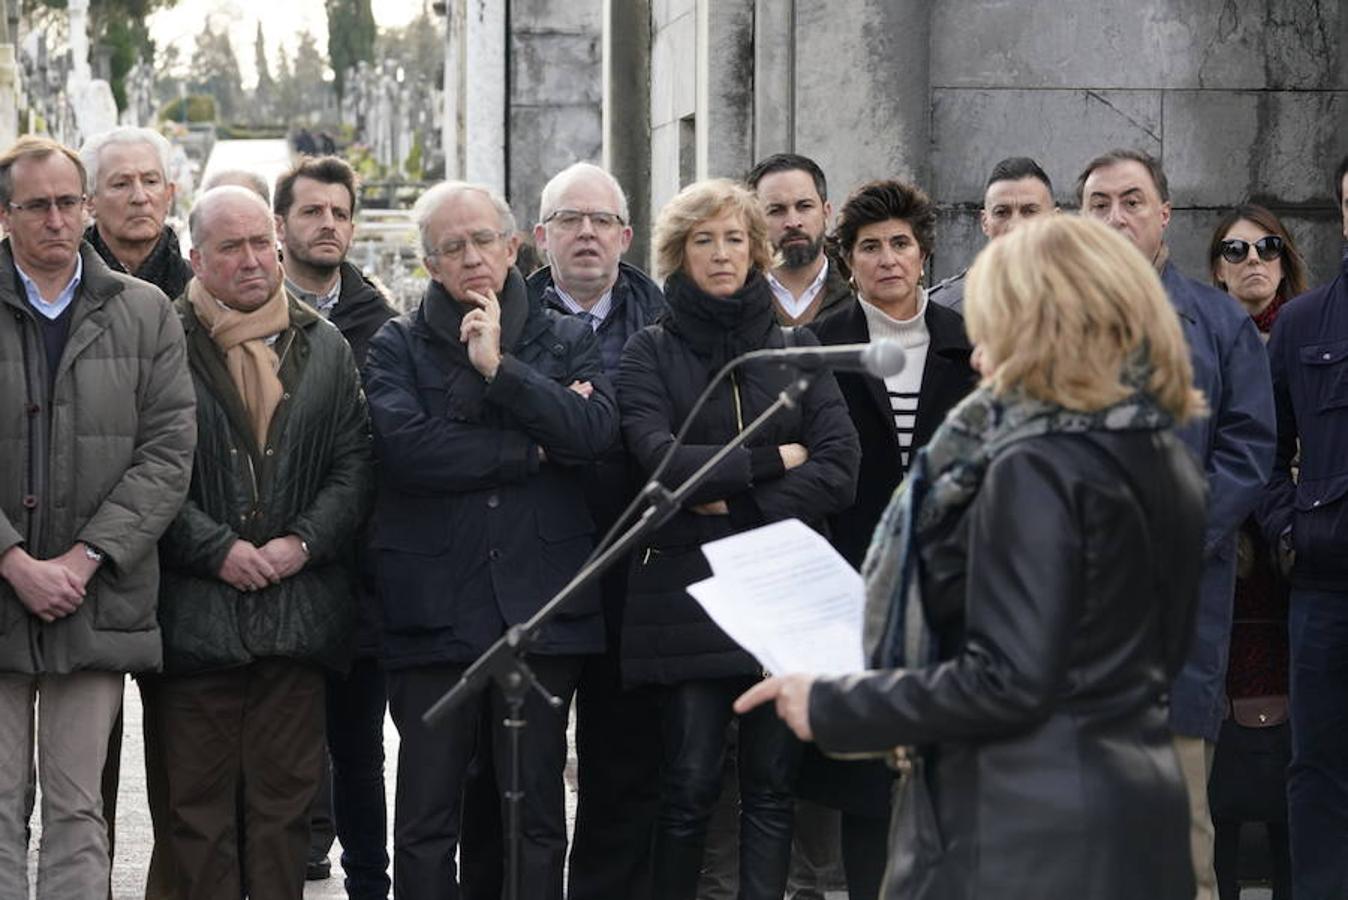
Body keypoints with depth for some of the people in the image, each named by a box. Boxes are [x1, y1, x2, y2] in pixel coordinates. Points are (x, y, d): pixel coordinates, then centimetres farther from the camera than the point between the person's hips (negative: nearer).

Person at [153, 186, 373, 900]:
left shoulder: (326, 347, 12)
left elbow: (355, 464, 8)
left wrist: (303, 543, -6)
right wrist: (216, 550, -12)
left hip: (298, 617, 3)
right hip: (194, 614, -3)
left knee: (284, 802, 6)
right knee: (198, 806, 1)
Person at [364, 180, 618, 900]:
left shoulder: (567, 341, 12)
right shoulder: (399, 346, 7)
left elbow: (597, 432, -7)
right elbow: (404, 445, -12)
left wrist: (500, 368, -12)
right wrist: (531, 450, -7)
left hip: (541, 609, 1)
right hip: (434, 612, -1)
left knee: (539, 811, 5)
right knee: (425, 817, 1)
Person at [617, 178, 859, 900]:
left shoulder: (796, 348, 12)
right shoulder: (650, 353, 6)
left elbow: (838, 469, -1)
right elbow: (660, 459, -12)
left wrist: (737, 501, -9)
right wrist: (774, 460, -7)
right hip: (685, 591, -2)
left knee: (771, 783, 2)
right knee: (689, 785, -4)